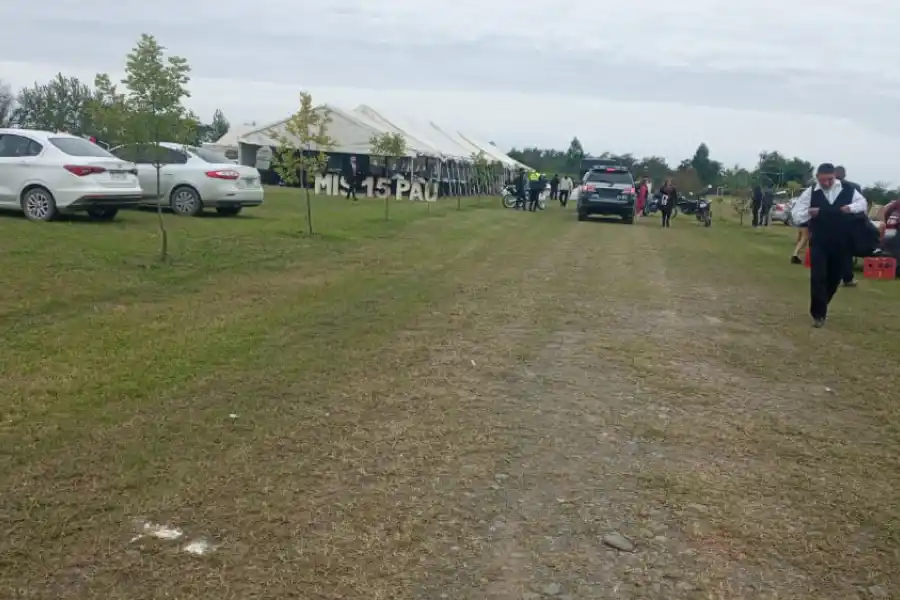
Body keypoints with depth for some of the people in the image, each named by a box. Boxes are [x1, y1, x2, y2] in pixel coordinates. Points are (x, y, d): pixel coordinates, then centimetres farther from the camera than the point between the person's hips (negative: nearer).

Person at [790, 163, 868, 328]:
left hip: (841, 243, 2)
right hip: (819, 243, -2)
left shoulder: (847, 190, -3)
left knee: (834, 278, 14)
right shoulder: (810, 192, -6)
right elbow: (795, 213, -2)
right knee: (818, 278, -9)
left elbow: (862, 202, 11)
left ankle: (820, 307, 36)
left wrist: (851, 208, -10)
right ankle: (818, 313, 0)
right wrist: (808, 213, -23)